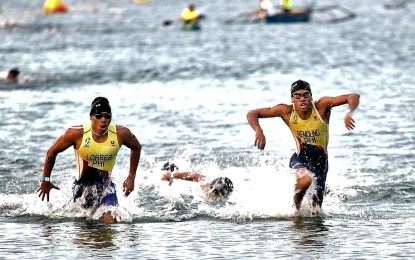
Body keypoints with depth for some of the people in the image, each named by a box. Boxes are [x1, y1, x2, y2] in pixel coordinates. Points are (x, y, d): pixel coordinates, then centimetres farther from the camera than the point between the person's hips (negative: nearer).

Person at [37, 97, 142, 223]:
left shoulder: (121, 133, -14)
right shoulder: (77, 133, -19)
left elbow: (136, 147, 9)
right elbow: (52, 152, -5)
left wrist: (131, 177, 9)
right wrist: (45, 180, 2)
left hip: (106, 186, 0)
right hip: (82, 187, 0)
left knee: (110, 222, -18)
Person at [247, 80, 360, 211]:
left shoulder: (321, 106, -19)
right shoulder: (286, 111, -16)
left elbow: (354, 97, -23)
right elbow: (252, 114, -11)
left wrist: (349, 113, -43)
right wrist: (258, 131, -31)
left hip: (320, 160, 1)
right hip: (301, 158, -1)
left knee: (316, 209, 6)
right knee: (305, 179, -36)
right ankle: (296, 207, -7)